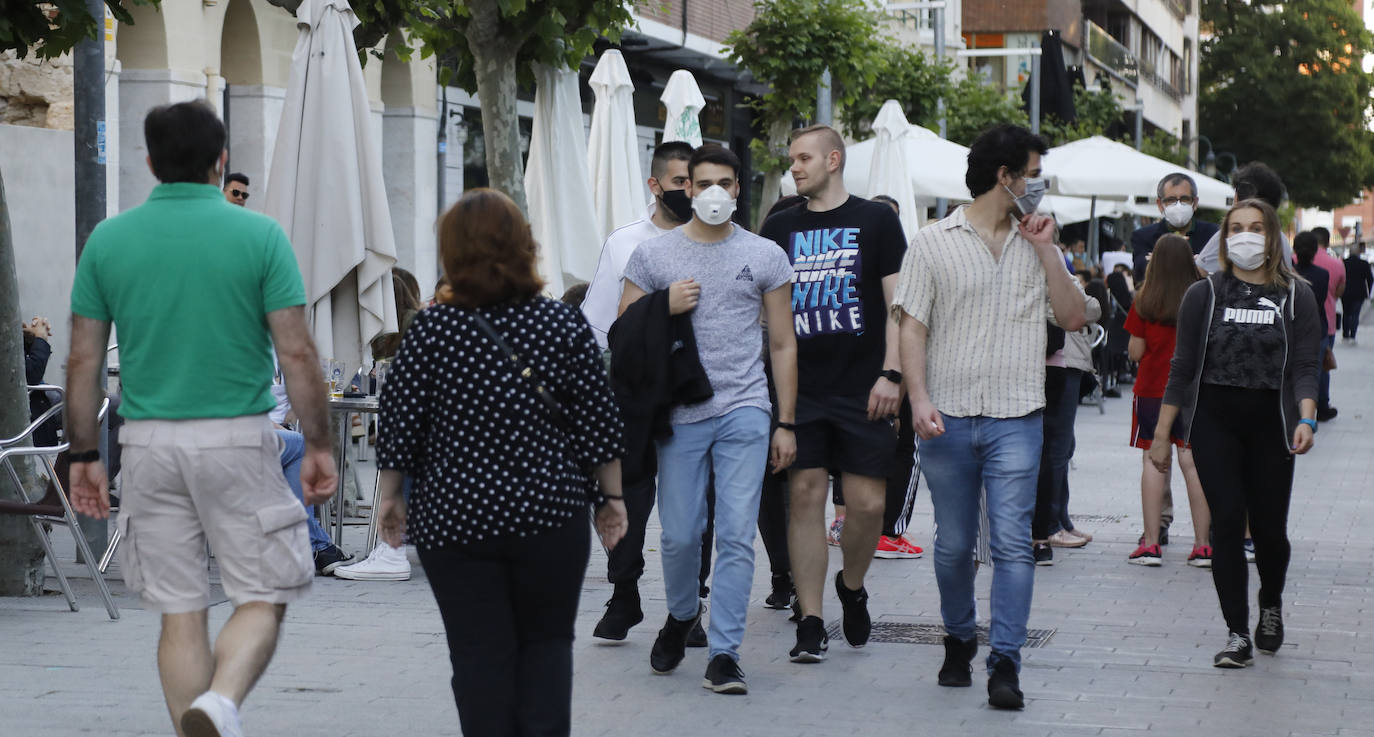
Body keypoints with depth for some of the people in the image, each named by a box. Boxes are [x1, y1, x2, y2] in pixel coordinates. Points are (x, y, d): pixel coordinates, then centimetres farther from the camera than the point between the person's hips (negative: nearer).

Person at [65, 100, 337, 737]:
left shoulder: (107, 240, 3)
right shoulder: (258, 235, -4)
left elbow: (83, 361, 4)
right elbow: (297, 355, -7)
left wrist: (83, 455, 11)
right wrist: (319, 446, 1)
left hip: (148, 443, 3)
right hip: (237, 439, -3)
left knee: (180, 612, 9)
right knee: (262, 598, 5)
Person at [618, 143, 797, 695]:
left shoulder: (765, 256, 7)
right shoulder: (653, 255, 6)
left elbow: (783, 344, 9)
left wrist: (786, 422, 5)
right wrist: (665, 308, -10)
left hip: (744, 412, 0)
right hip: (680, 415, 1)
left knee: (736, 536, -5)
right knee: (679, 535, 3)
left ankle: (724, 654, 0)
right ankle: (681, 615, 32)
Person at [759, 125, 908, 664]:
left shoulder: (876, 221, 4)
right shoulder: (780, 228, 12)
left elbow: (897, 302, 1)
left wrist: (891, 373, -9)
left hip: (862, 388, -2)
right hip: (800, 390, 2)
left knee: (867, 501, -4)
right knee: (805, 495, -3)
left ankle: (852, 586, 24)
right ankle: (810, 624, 1)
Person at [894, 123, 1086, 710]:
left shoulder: (1036, 244, 12)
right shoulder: (933, 243, 3)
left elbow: (1072, 317, 7)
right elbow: (912, 328, -1)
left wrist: (1046, 250, -1)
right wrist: (919, 398, -13)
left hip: (1016, 419, 1)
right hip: (948, 418, -1)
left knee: (1012, 543, -9)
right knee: (953, 545, 9)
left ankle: (1005, 663, -9)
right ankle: (959, 640, 29)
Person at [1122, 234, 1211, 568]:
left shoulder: (1145, 301, -7)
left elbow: (1135, 352, -3)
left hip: (1152, 388, -1)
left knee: (1153, 461, 2)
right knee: (1194, 462, 3)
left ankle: (1150, 543, -1)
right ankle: (1203, 545, 2)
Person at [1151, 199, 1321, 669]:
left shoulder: (1296, 297, 4)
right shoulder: (1204, 295, 5)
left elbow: (1305, 366, -1)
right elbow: (1183, 367, 6)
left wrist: (1305, 420, -19)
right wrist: (1161, 435, 4)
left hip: (1270, 423, 0)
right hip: (1214, 422, 0)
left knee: (1270, 528, 0)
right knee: (1228, 522, -9)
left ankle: (1271, 605, 32)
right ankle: (1237, 635, -3)